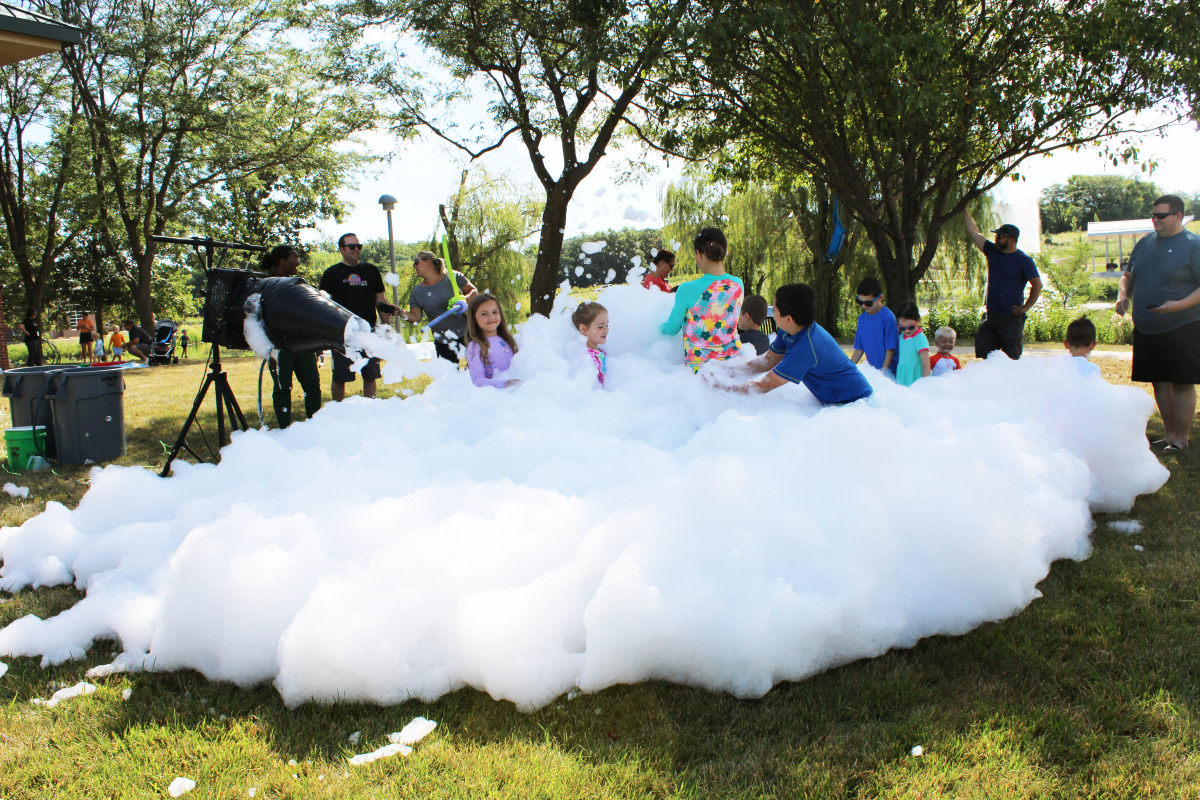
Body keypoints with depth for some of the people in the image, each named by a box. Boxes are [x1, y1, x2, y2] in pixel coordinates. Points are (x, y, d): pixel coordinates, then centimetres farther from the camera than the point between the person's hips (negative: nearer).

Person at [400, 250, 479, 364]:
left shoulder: (453, 277, -3)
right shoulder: (417, 292, 5)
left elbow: (473, 291, 0)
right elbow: (416, 317, 2)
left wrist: (464, 299, -21)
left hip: (467, 333, -2)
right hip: (443, 341, 2)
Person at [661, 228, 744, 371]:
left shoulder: (687, 290, -14)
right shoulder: (738, 285, 0)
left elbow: (672, 329, 1)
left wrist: (659, 327, 24)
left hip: (699, 365, -5)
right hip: (733, 358, 5)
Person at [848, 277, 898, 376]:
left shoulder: (888, 317, -13)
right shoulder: (862, 318, 4)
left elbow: (890, 350, -12)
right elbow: (859, 349, 9)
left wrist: (883, 372, -13)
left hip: (888, 371, -5)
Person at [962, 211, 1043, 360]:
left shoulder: (1024, 260, -7)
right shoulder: (992, 251, 7)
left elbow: (1037, 285, -7)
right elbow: (973, 232, 10)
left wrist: (1026, 307, -9)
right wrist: (964, 210, 8)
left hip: (1011, 318, -5)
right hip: (990, 316, 5)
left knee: (1011, 358, 0)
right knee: (982, 353, 3)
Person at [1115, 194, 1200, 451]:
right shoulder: (1145, 243, 10)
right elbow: (1128, 275, 20)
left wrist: (1179, 305, -26)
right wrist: (1122, 294, 0)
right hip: (1145, 330, 6)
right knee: (1160, 382, 11)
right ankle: (1169, 434, 22)